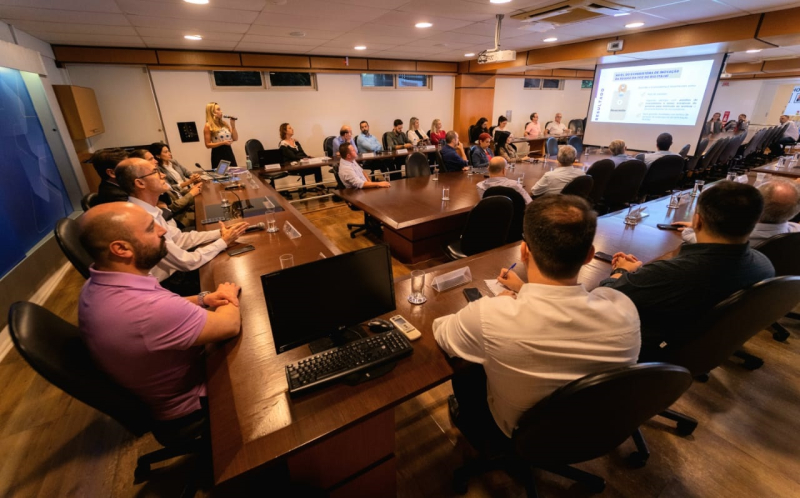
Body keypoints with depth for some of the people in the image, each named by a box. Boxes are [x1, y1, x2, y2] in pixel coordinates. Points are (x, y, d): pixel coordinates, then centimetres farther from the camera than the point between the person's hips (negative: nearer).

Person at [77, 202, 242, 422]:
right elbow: (230, 325, -28)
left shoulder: (96, 286, -12)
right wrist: (229, 295, -9)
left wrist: (202, 299, -13)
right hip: (184, 402, -7)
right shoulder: (150, 309, -41)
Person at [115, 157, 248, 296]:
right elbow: (188, 262, -24)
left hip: (173, 272, 8)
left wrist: (219, 233, -5)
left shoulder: (148, 210, -2)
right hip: (167, 286, -7)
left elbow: (179, 239, 4)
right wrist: (224, 241, -15)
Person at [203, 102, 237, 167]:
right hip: (218, 154, -5)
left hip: (229, 151, 5)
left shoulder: (224, 123, 9)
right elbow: (208, 145, -9)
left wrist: (233, 125, 0)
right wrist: (222, 143, -18)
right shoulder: (208, 126, -6)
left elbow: (235, 138, 9)